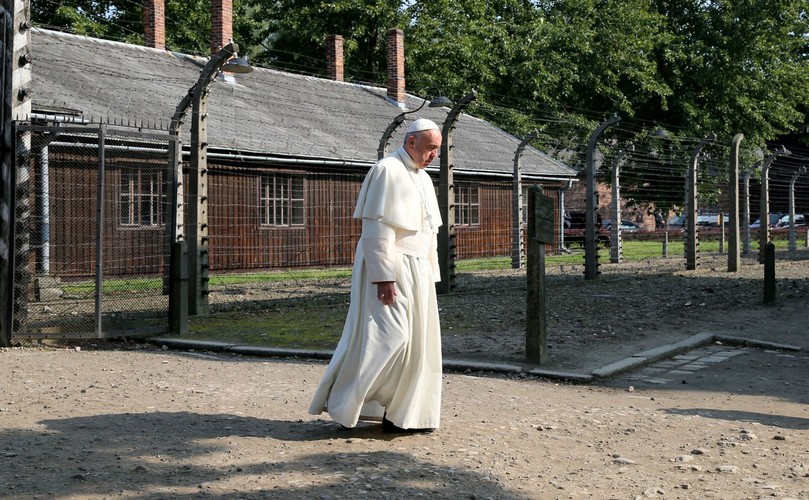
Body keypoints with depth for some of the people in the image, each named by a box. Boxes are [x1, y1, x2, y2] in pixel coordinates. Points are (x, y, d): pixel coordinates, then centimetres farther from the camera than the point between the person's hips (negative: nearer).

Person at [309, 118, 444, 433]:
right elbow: (377, 229, -18)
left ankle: (403, 415, 12)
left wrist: (430, 275, 17)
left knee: (415, 342, 6)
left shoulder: (422, 179, 16)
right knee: (388, 337, -12)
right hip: (389, 269, -9)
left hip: (416, 273, 9)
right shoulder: (387, 171, -12)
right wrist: (384, 276, -22)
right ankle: (342, 403, 1)